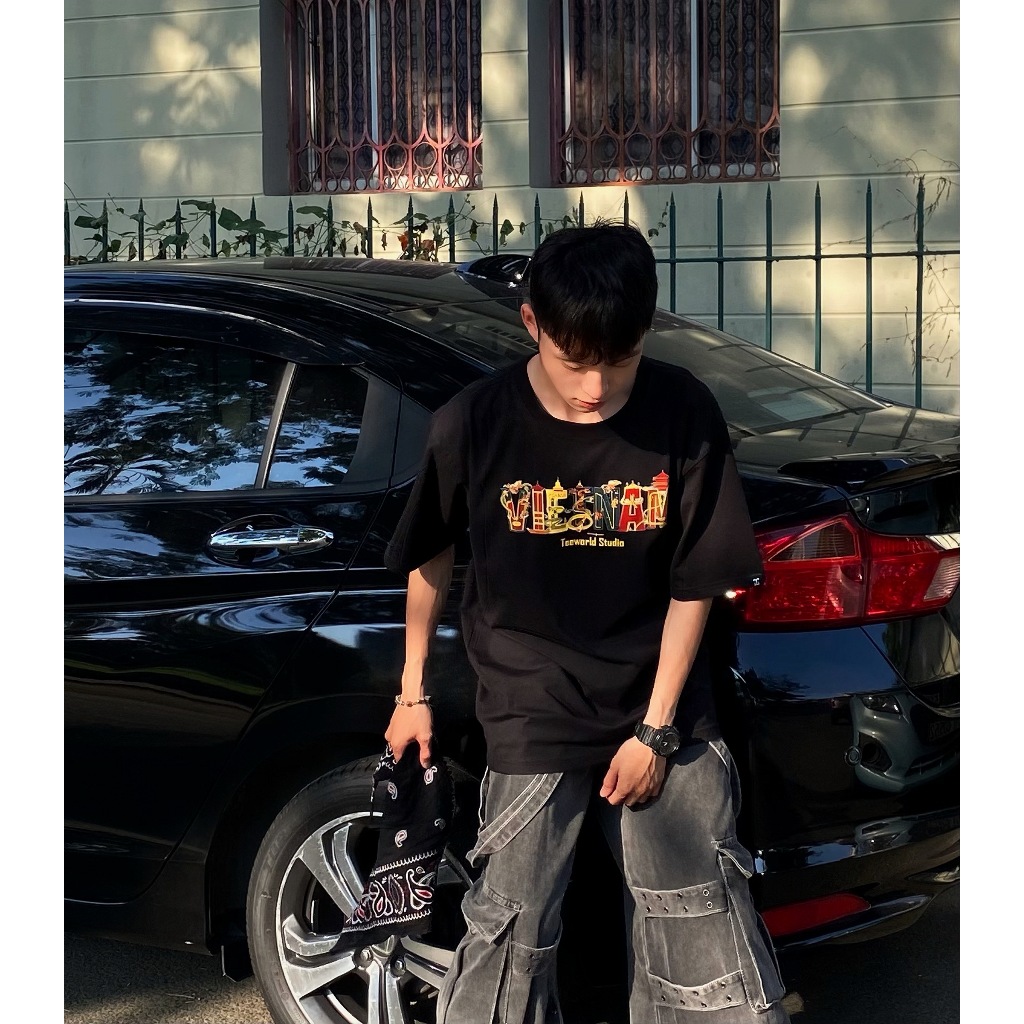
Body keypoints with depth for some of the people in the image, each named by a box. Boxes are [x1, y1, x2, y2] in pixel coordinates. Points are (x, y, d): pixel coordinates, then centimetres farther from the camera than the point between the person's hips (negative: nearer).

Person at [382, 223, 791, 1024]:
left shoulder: (685, 416, -11)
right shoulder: (474, 424, -11)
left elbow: (696, 583, -4)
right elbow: (430, 556, 6)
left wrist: (656, 729, -5)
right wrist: (413, 693, 12)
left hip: (663, 714, 1)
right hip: (531, 719, -1)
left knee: (706, 926, 3)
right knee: (511, 930, -1)